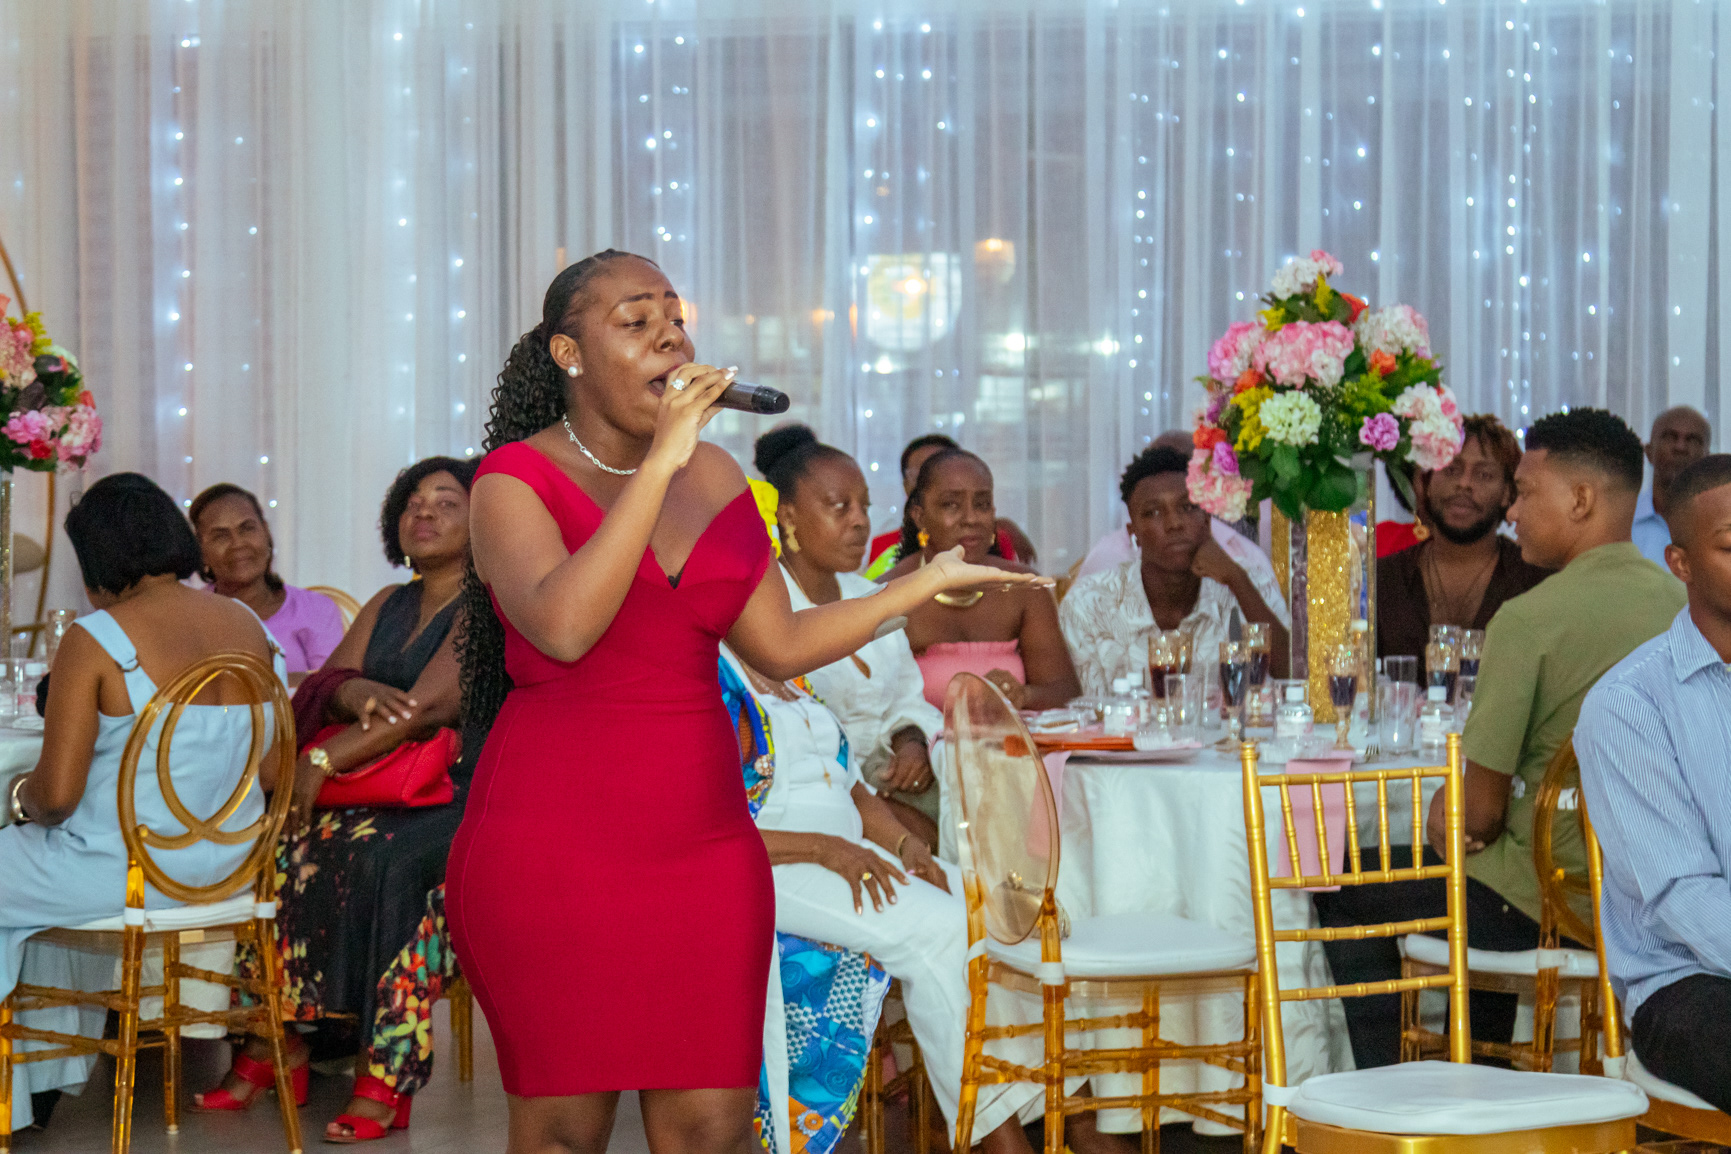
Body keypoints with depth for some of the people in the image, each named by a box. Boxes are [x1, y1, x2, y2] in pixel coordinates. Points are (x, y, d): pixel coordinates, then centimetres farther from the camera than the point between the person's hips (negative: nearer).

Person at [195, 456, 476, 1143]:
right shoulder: (387, 606, 20)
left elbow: (429, 708, -16)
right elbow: (325, 683, 9)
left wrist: (324, 761, -19)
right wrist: (357, 693, -16)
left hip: (461, 799, -7)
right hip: (381, 794, 7)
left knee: (385, 857, -35)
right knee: (282, 841, -17)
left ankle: (387, 1078, -33)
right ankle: (277, 1041, -12)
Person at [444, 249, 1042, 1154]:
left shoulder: (713, 476, 13)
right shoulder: (516, 479, -4)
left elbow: (780, 646, 14)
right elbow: (563, 627, -23)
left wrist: (925, 583, 12)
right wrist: (658, 461, -22)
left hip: (702, 843, 5)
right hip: (551, 849, -5)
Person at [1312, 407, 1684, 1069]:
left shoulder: (1527, 618, -19)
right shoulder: (1686, 606, 1)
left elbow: (1479, 814, -16)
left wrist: (1442, 821, 8)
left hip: (1550, 897, -7)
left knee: (1346, 892, 15)